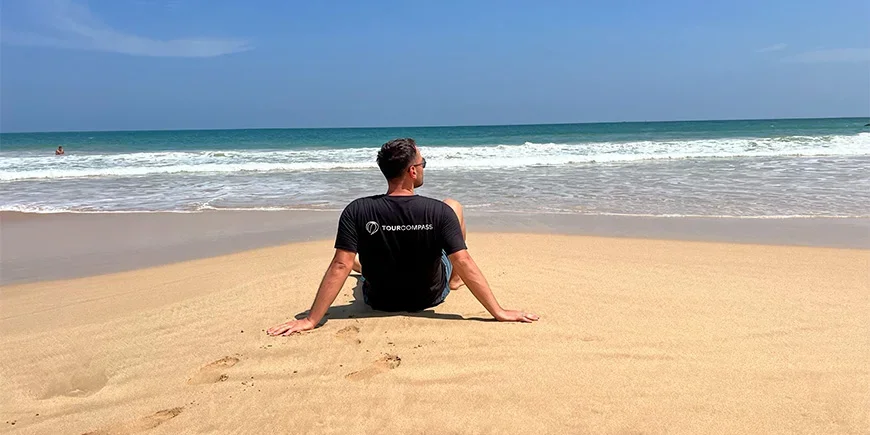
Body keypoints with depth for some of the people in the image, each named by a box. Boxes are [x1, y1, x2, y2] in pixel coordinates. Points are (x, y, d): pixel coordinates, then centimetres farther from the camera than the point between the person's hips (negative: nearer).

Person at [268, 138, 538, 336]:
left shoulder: (357, 212, -25)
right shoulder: (439, 212, -27)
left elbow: (340, 267, -27)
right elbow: (465, 264, -29)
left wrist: (310, 320, -23)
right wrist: (499, 312, -23)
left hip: (379, 301, 1)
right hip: (429, 297, 0)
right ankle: (453, 280, 40)